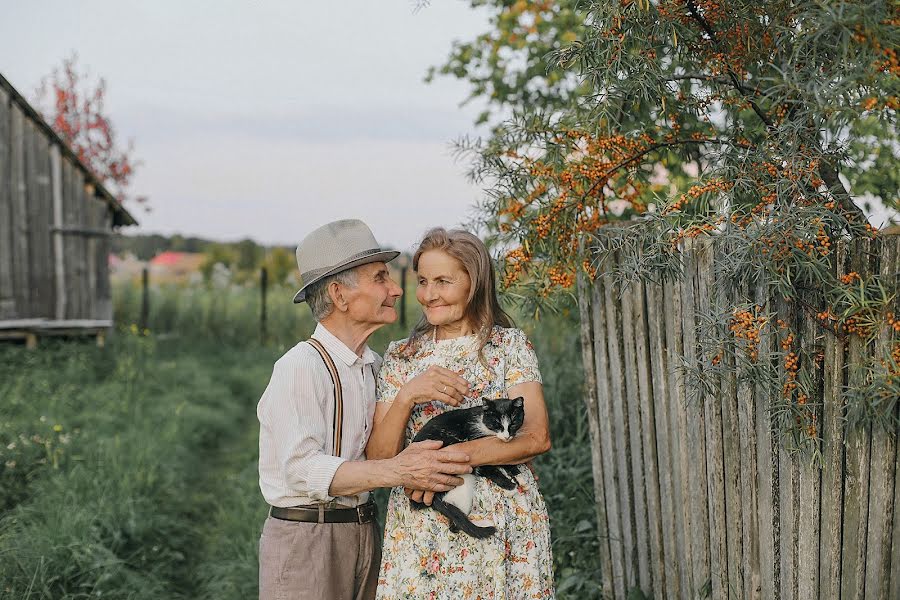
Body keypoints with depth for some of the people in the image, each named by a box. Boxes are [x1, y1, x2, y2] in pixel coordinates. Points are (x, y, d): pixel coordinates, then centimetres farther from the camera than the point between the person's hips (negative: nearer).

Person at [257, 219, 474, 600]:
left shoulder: (373, 365, 9)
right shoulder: (301, 368, -15)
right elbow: (303, 469, -24)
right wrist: (396, 471, -32)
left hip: (363, 535, 7)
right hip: (305, 537, -7)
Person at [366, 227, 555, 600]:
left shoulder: (510, 345, 1)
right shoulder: (400, 357, 6)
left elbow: (537, 439, -10)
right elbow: (378, 460, 0)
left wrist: (452, 456, -20)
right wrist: (407, 397, -16)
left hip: (503, 524, -1)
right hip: (419, 526, 2)